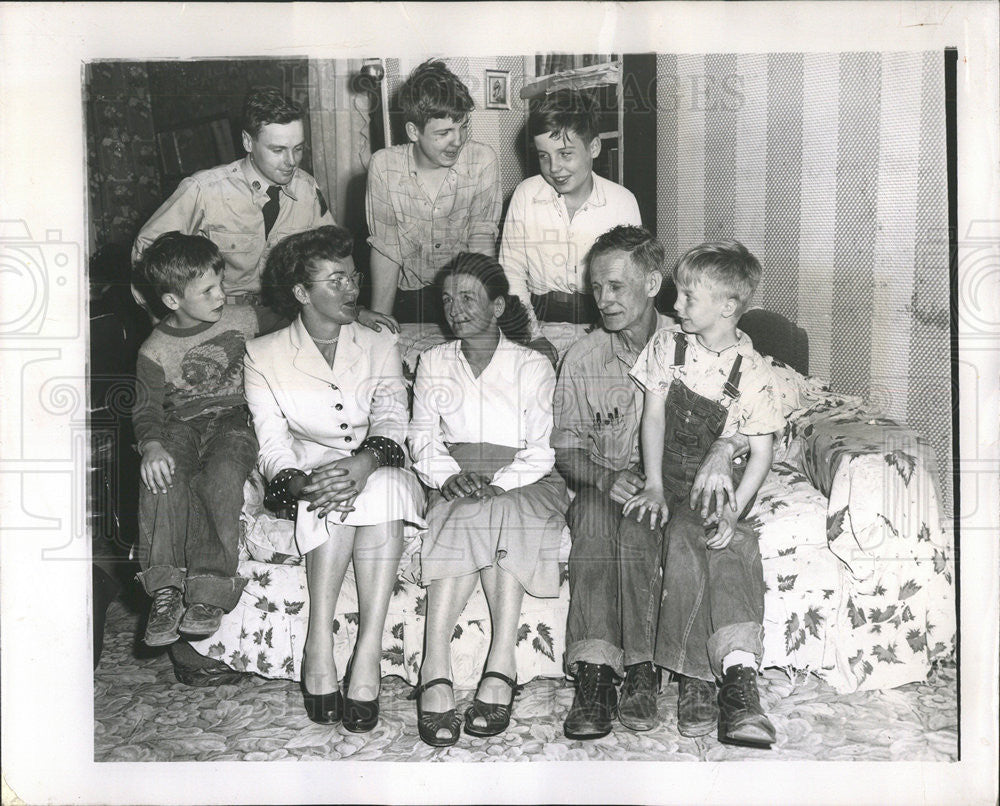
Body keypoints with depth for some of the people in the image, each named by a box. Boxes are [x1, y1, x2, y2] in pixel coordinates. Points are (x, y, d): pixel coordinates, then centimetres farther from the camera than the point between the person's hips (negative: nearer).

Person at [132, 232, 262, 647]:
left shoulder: (244, 319, 5)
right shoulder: (155, 351, -1)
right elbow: (147, 409, -3)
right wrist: (152, 445, -22)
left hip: (235, 418, 0)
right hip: (183, 424, 1)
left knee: (224, 474, -34)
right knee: (161, 476, -32)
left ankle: (209, 590, -34)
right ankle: (166, 586, -30)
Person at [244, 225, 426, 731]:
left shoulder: (381, 347, 12)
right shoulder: (263, 356, 7)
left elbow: (392, 423, -3)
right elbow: (271, 443, -4)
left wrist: (365, 462, -27)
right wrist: (297, 482, -27)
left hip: (377, 470, 1)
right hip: (307, 473, -1)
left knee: (382, 485, -34)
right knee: (335, 494, -35)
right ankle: (366, 666, -35)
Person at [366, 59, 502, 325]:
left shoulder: (482, 161, -8)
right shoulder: (383, 165, -8)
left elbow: (482, 238, -5)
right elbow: (385, 248, -6)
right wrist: (380, 319, -11)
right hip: (406, 296, 0)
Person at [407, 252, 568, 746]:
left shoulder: (533, 366, 8)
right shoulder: (432, 362, 18)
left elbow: (543, 450, -1)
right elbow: (422, 437, 7)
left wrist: (497, 482, -20)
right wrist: (448, 475, -14)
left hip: (520, 481, -1)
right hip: (454, 485, 2)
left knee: (484, 517, -34)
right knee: (486, 522, -33)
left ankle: (435, 669, -39)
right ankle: (501, 666, -40)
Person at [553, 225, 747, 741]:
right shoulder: (582, 360, 8)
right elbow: (565, 450, 6)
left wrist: (721, 451, -31)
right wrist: (606, 477, -17)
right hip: (610, 482, 1)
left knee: (716, 520, -34)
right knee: (595, 512, -34)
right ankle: (595, 674, -39)